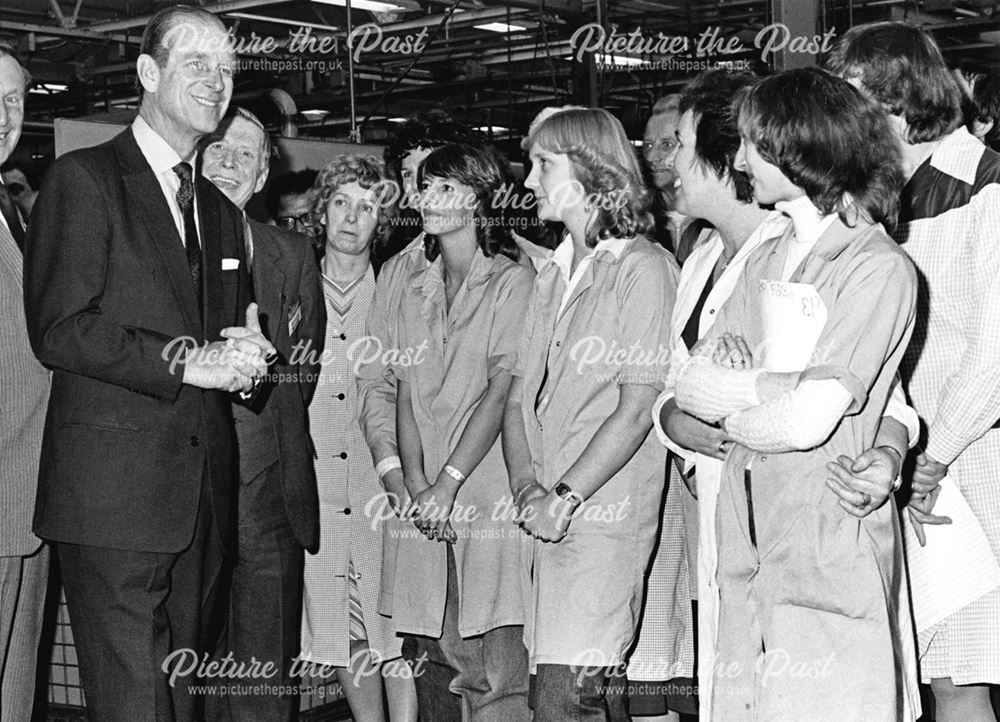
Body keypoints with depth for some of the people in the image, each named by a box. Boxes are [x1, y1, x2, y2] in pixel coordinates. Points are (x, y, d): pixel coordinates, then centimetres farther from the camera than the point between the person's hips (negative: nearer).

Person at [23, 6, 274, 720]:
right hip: (113, 496, -7)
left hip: (203, 500, 7)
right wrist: (185, 361, -17)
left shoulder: (221, 211, 21)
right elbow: (57, 328, -11)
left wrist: (244, 357, 3)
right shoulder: (84, 179, -2)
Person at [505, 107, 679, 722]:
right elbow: (520, 397, 12)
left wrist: (566, 497, -14)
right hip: (547, 517, 7)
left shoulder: (644, 268, -6)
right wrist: (527, 487, -4)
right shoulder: (553, 276, 18)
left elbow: (636, 410, -12)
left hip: (606, 515, -7)